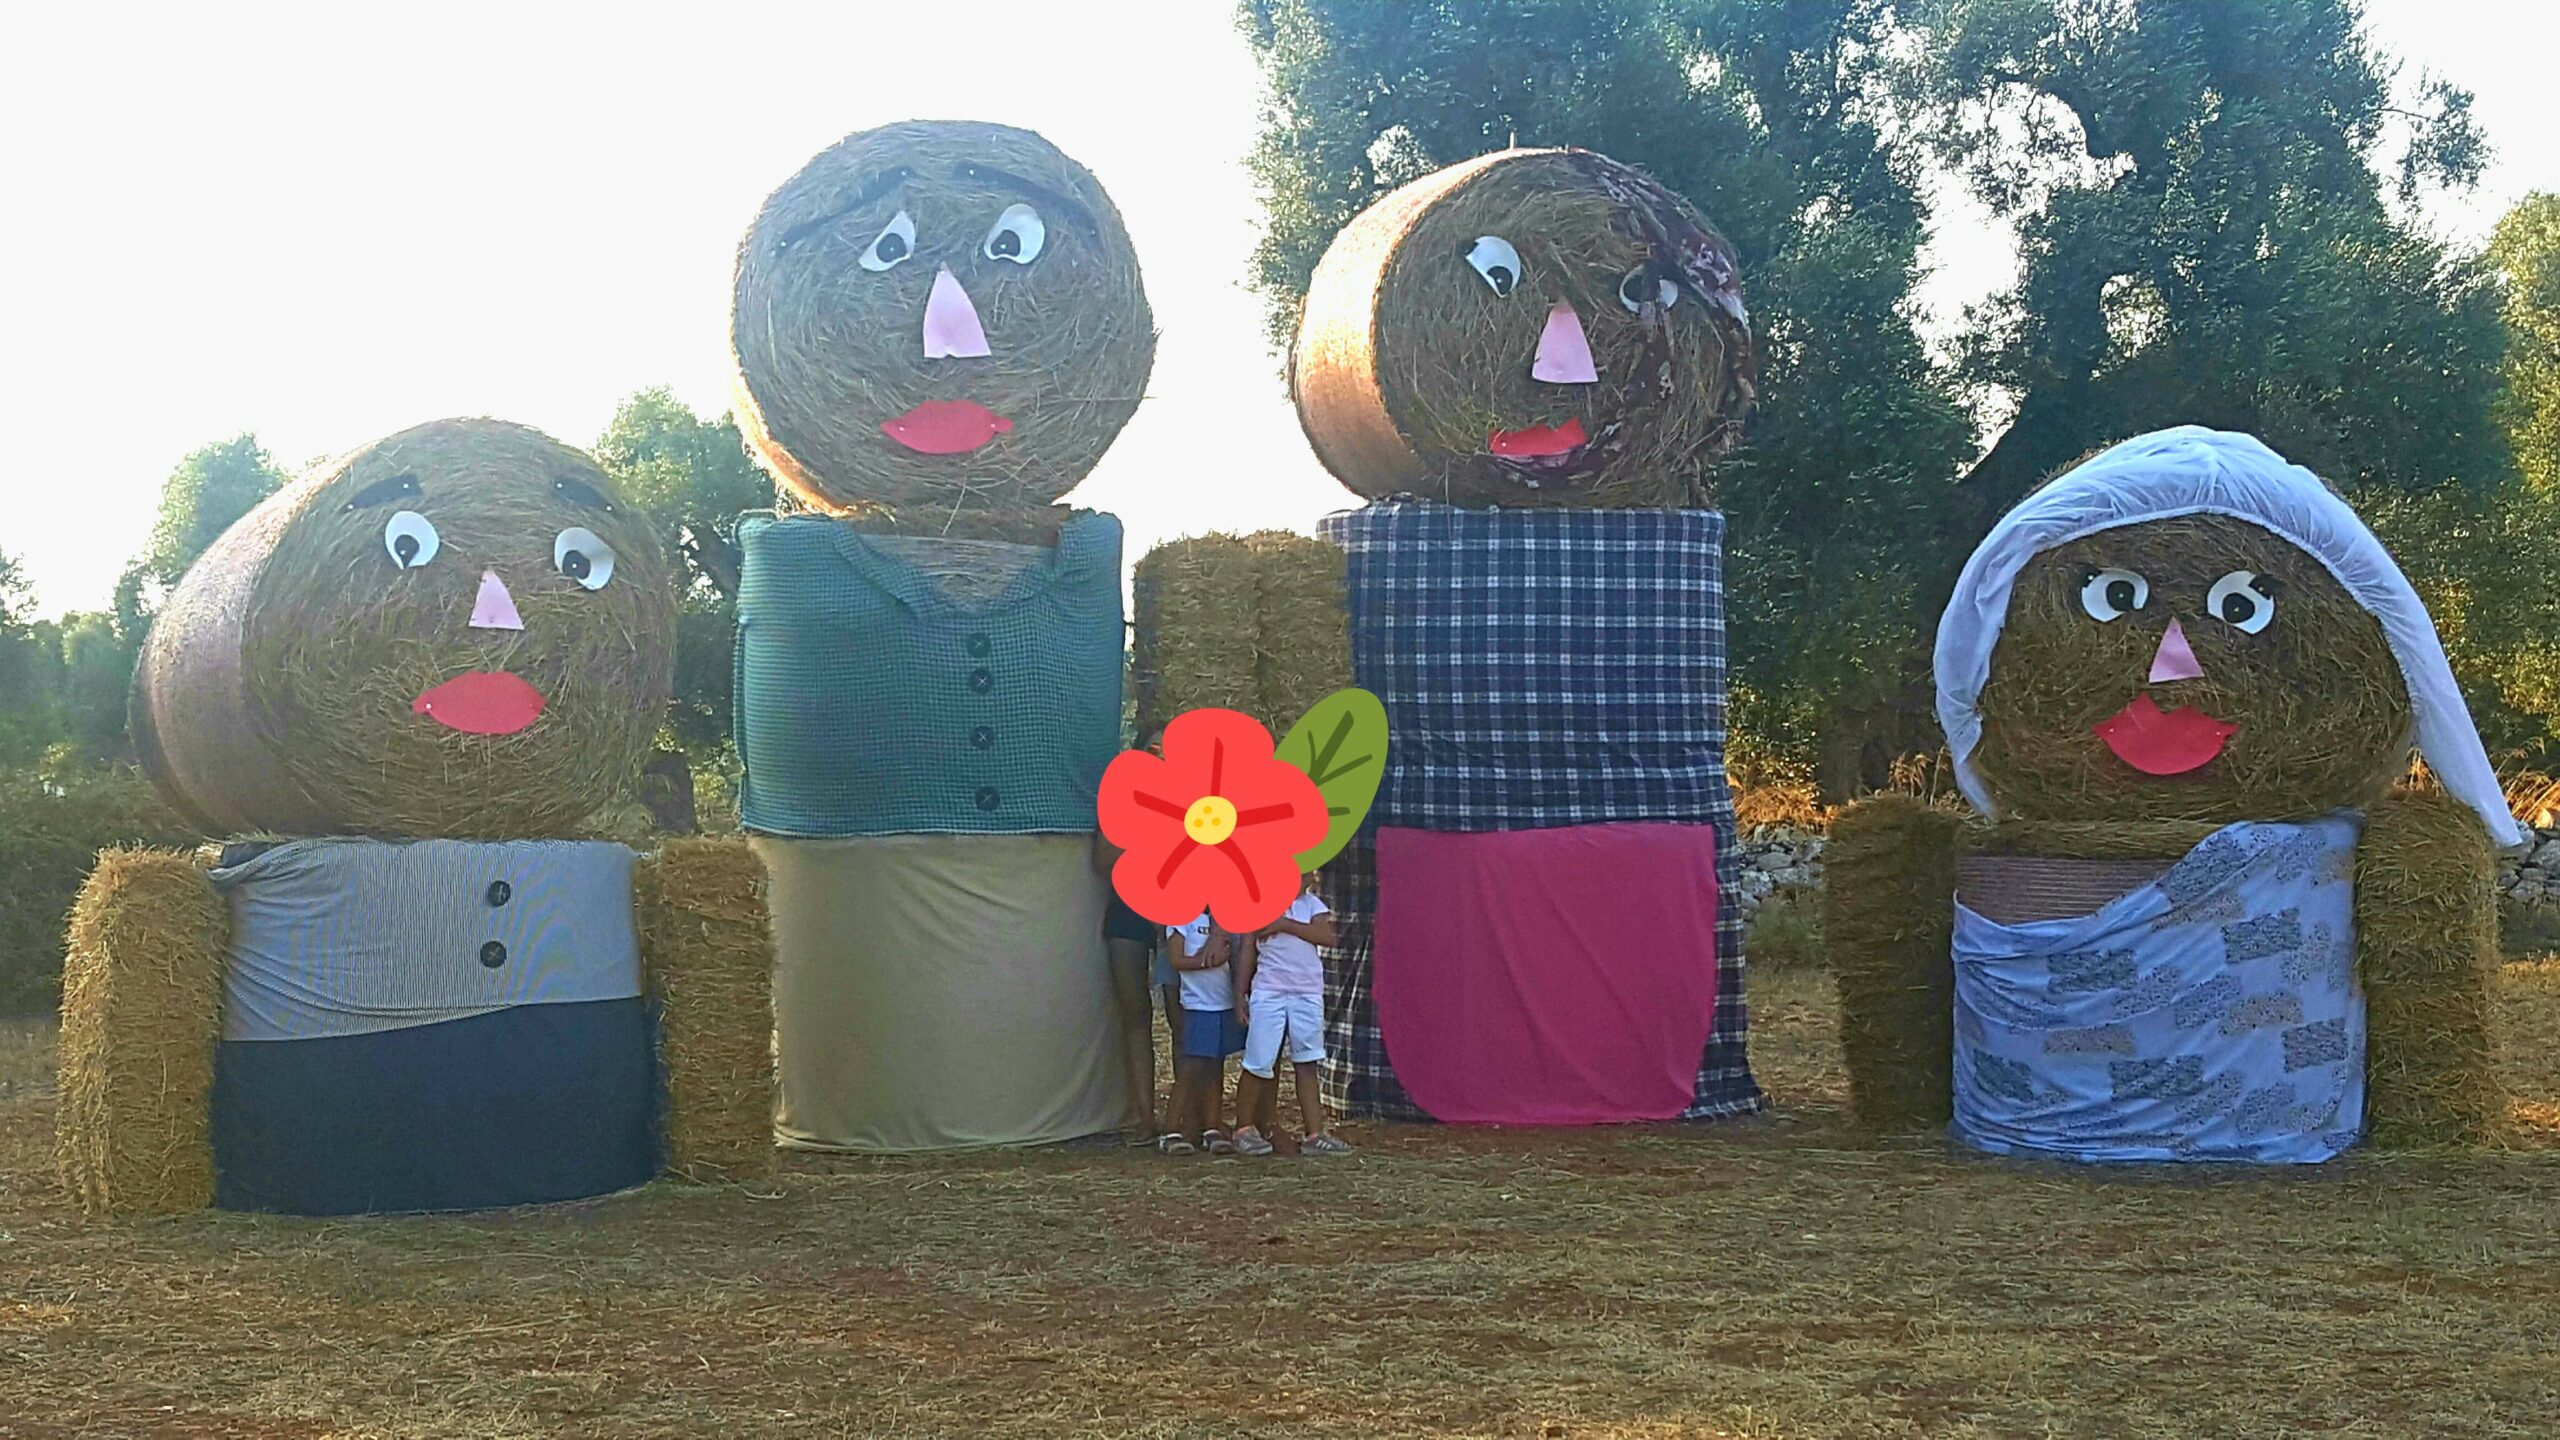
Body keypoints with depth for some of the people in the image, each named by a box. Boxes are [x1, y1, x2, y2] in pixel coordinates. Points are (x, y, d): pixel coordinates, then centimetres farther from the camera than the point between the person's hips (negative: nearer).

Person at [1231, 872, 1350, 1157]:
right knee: (1260, 1064, -3)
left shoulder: (1312, 904, 10)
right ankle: (1244, 1130, 10)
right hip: (1269, 992, -3)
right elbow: (1248, 952, 5)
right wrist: (1240, 995, 1)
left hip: (1308, 994, 3)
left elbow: (1327, 936, -8)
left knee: (1307, 1064, 2)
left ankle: (1314, 1134, 2)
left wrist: (1285, 924, -13)